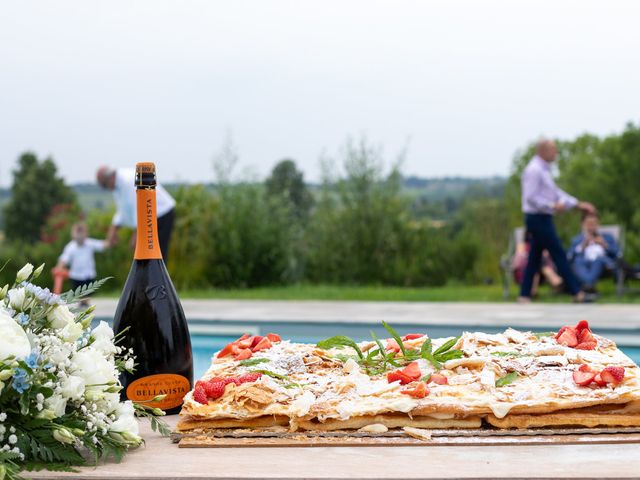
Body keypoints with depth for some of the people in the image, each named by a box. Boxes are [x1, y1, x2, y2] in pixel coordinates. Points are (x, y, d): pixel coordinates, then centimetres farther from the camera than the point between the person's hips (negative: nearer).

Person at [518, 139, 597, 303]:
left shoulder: (543, 170, 17)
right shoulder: (534, 170, -15)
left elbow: (556, 192, 21)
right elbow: (530, 197, -21)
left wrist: (578, 204, 17)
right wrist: (553, 206, -24)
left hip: (541, 219, 10)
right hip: (539, 219, -10)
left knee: (535, 258, 10)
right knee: (558, 254, -6)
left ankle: (524, 295, 11)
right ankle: (577, 293, -2)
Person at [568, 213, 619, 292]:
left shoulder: (608, 237, 32)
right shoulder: (576, 239, 30)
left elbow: (616, 254, 15)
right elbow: (570, 257, 11)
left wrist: (605, 245, 3)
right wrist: (582, 246, 1)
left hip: (602, 264, 0)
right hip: (583, 264, 0)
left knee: (598, 259, -38)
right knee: (578, 260, -37)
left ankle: (588, 284, -63)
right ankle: (589, 284, -65)